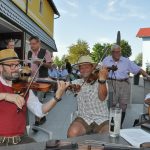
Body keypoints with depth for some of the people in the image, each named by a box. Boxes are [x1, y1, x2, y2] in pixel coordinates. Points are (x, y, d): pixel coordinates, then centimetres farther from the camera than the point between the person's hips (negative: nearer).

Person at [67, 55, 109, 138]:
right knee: (72, 133, -27)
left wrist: (102, 80, -41)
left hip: (102, 119, -1)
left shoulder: (100, 82, -3)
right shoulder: (77, 83, 9)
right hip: (84, 118, 2)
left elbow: (102, 97, -22)